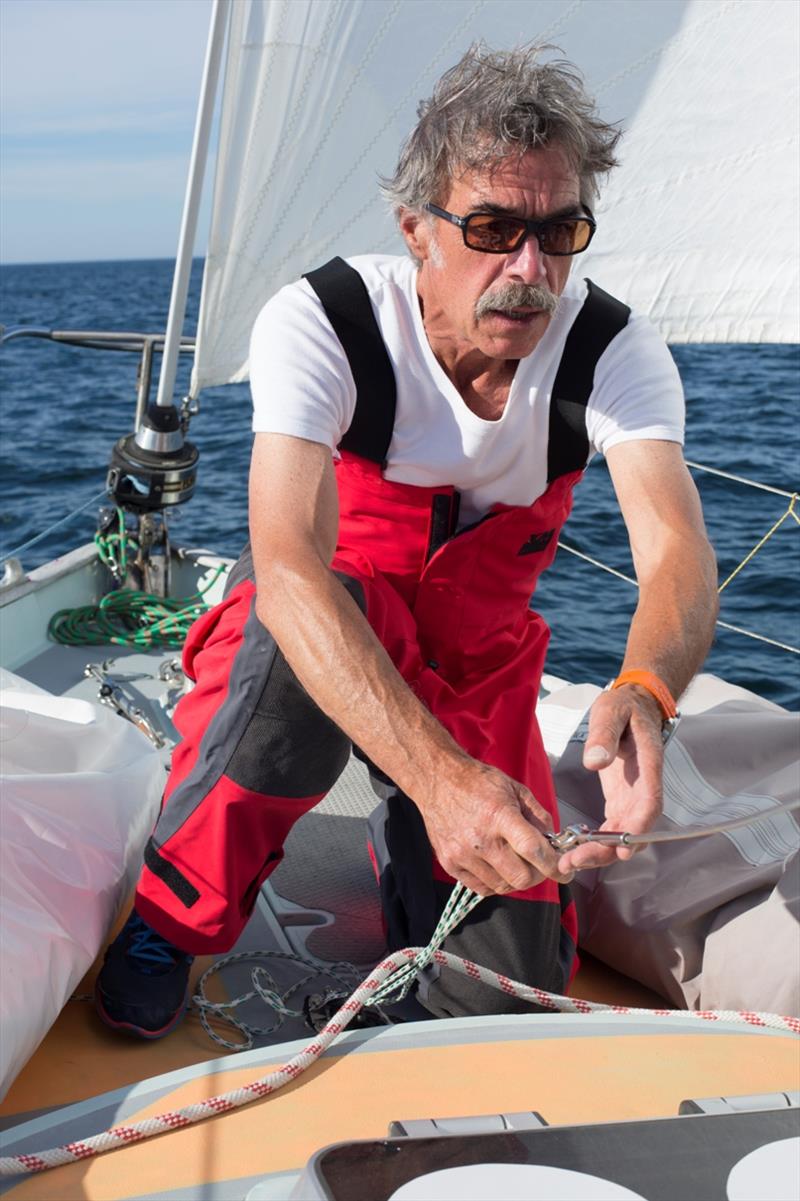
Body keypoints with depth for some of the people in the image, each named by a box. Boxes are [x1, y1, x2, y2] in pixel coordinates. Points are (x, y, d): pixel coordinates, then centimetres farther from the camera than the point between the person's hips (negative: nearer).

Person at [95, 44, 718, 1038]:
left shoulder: (614, 351, -17)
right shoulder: (319, 325, -27)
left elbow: (678, 554, -30)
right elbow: (286, 566, -40)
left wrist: (643, 691, -55)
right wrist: (440, 772, -54)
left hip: (476, 661, 3)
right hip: (313, 624, -2)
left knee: (505, 987, -13)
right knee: (317, 613, -41)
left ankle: (404, 839, 22)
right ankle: (175, 912, -15)